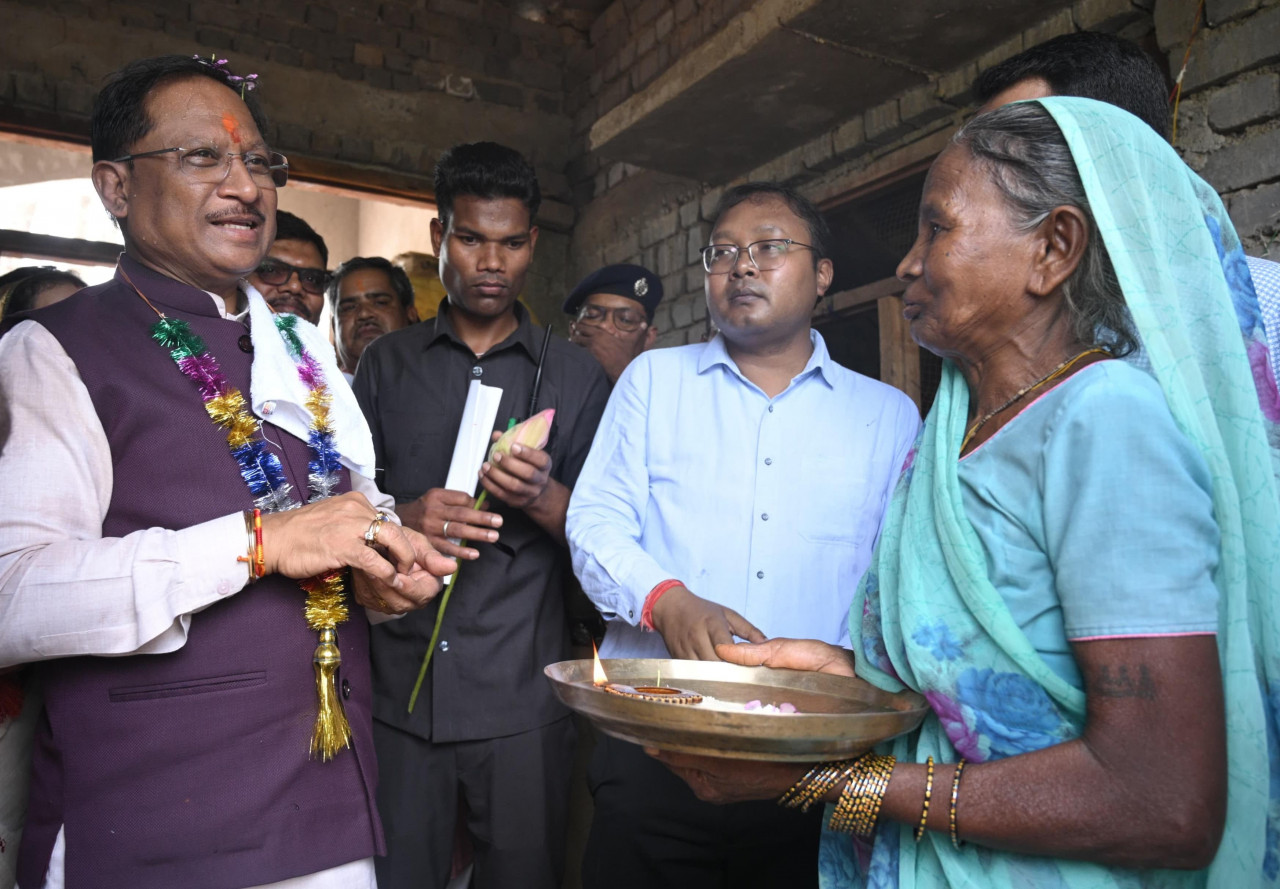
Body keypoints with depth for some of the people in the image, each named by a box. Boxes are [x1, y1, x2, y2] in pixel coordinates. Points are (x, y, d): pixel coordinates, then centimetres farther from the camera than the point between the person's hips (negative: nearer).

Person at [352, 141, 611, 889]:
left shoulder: (576, 376, 5)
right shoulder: (387, 364, 9)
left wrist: (543, 497, -17)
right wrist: (402, 519, -14)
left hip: (523, 696, -1)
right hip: (398, 689, 1)